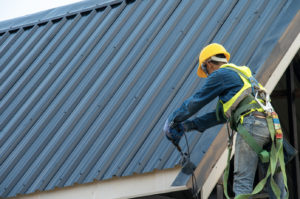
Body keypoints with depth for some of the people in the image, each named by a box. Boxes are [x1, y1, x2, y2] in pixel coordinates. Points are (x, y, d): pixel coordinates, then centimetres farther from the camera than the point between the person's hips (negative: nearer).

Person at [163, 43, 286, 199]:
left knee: (242, 181, -10)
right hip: (270, 125, 8)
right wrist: (190, 125, 33)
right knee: (275, 182, 4)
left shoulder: (220, 74, 7)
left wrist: (174, 119, 23)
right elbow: (222, 114, 33)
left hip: (252, 123, -8)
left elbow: (196, 101, 9)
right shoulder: (241, 74, 33)